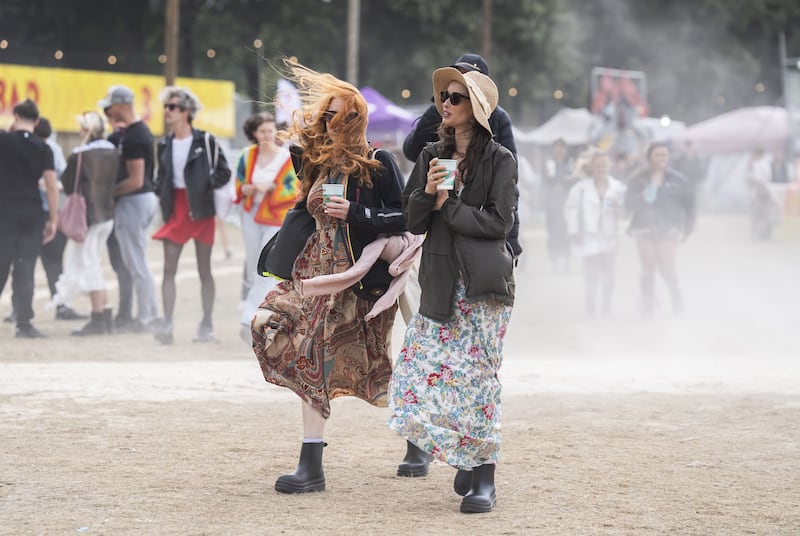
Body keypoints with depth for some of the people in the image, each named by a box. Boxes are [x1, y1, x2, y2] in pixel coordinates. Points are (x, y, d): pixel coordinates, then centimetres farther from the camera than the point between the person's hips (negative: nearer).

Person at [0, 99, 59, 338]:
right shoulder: (43, 148, 1)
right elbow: (52, 186, -2)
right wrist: (53, 220, 2)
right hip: (33, 212, 1)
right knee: (25, 269, 3)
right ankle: (24, 323, 0)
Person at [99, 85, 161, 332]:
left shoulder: (132, 137, -20)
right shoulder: (142, 130, 12)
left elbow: (135, 180, -23)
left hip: (133, 201, -11)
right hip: (145, 199, 11)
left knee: (136, 263, -3)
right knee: (137, 263, 16)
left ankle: (145, 319, 1)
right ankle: (151, 315, 19)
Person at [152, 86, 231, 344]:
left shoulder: (205, 141, -4)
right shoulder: (165, 144, 10)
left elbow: (224, 172, 0)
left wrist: (207, 185, -13)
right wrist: (160, 192, 3)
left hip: (200, 209, -4)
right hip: (175, 210, 4)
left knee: (204, 270, 5)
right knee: (169, 269, -8)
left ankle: (207, 325, 13)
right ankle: (166, 325, -13)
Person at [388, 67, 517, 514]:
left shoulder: (500, 160, 0)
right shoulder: (432, 157, 13)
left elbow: (498, 222, -8)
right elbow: (414, 222, 9)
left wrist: (448, 207, -7)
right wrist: (428, 192, -10)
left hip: (483, 284, -4)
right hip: (441, 281, 4)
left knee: (478, 375, -5)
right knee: (421, 366, -3)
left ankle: (483, 477, -2)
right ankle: (419, 447, 14)